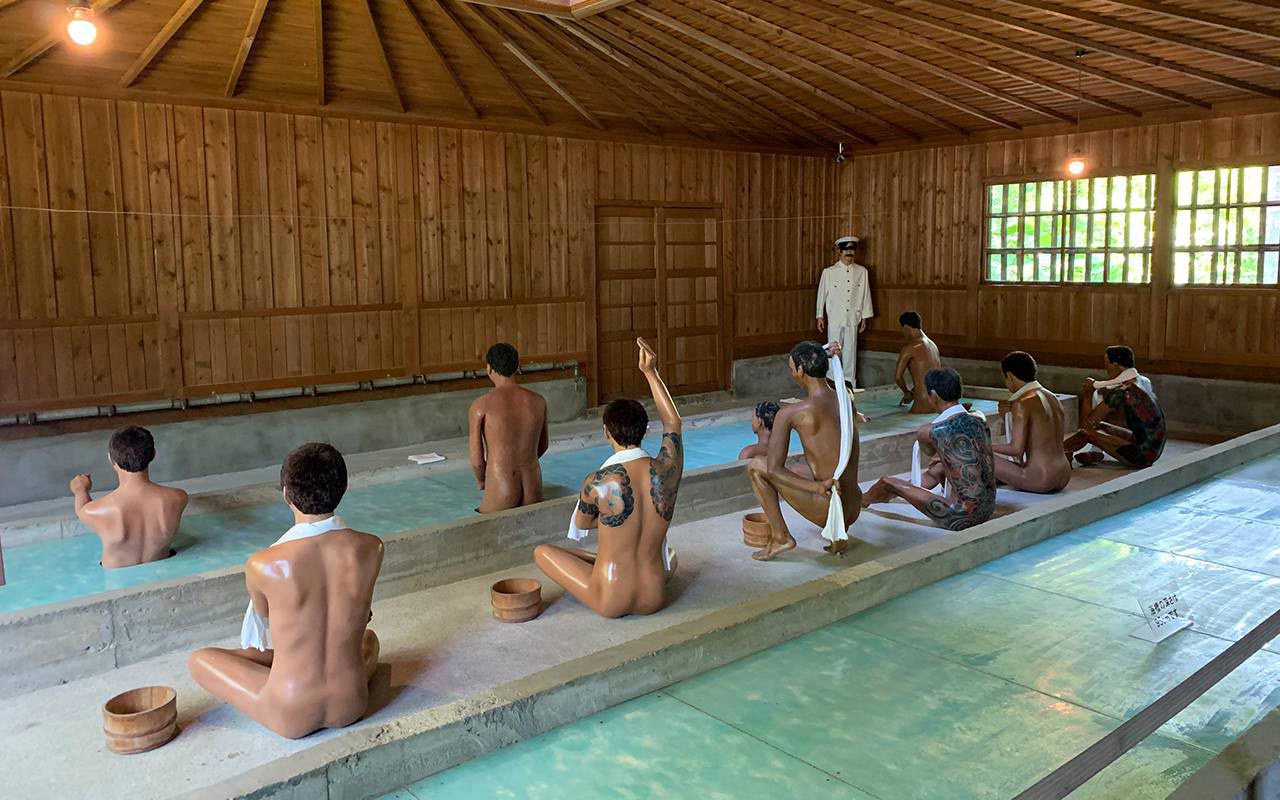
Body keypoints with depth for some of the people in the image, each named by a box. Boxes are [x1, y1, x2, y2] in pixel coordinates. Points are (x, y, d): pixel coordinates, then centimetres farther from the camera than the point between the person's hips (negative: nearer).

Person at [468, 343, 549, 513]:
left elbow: (476, 460, -5)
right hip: (534, 491, 4)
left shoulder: (481, 406, -8)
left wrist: (481, 480, 15)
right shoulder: (538, 401, 4)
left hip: (501, 493, -4)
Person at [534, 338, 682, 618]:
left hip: (609, 603, -4)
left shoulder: (597, 482, -19)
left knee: (542, 551, 19)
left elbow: (581, 524, 4)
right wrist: (650, 372, 16)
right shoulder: (667, 469, -11)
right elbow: (672, 421, 11)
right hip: (654, 600, 5)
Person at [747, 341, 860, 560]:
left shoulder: (790, 413, -12)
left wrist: (816, 486, -19)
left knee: (756, 465, 6)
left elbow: (774, 469, -15)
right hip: (853, 512, 7)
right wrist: (829, 358, 17)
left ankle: (781, 537, 7)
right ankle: (839, 534, 22)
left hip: (826, 508, -7)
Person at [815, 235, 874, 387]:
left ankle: (849, 381, 15)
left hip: (853, 318, 1)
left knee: (851, 350, 6)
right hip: (834, 318, -1)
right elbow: (822, 294, 4)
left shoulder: (862, 272, 3)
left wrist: (864, 317, 8)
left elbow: (866, 295, 7)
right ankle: (833, 381, 13)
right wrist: (820, 316, 5)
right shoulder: (829, 272, -2)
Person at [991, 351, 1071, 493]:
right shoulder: (1053, 398, 12)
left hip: (1041, 480, -8)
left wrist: (989, 447, -3)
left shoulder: (1021, 403, -14)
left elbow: (1016, 449, -18)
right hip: (1064, 476, 8)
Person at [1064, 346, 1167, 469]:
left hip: (1142, 456, -9)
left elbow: (1087, 423, -12)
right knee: (1101, 425, 18)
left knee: (1085, 434, -5)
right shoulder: (1143, 381, 7)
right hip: (1154, 450, 9)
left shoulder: (1120, 393, -20)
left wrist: (1087, 394, 1)